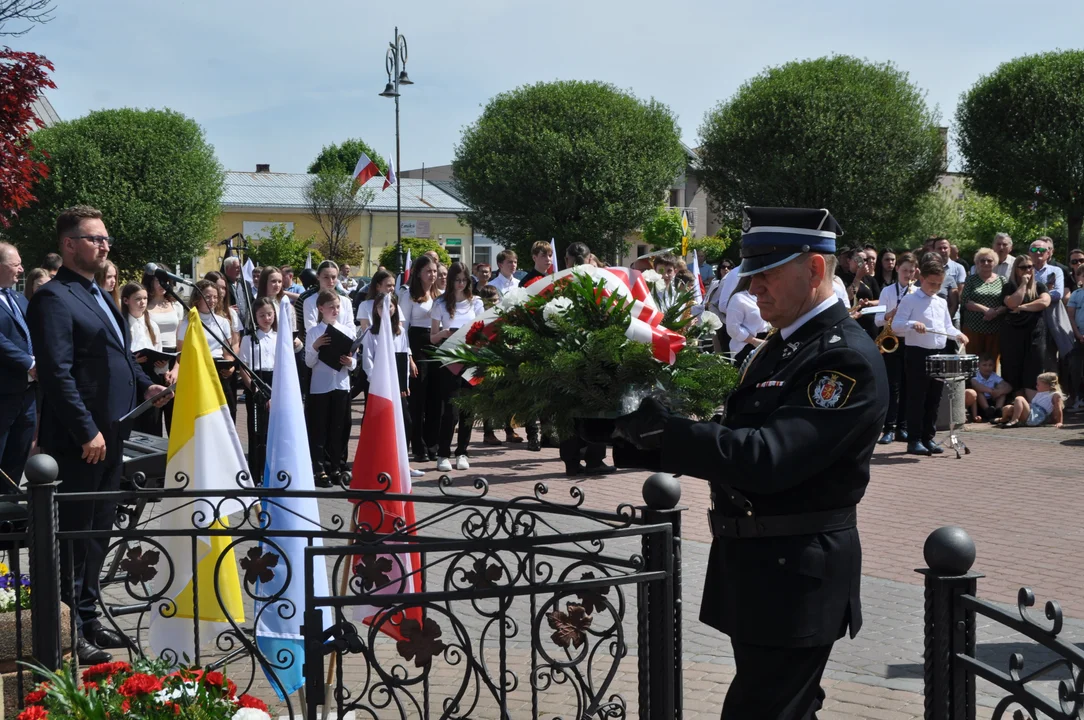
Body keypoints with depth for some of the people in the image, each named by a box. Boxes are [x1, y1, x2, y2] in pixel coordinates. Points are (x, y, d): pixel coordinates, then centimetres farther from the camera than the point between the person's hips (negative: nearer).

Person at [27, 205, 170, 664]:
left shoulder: (98, 295, 17)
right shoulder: (54, 298, -13)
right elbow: (57, 373, -20)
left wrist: (145, 386, 7)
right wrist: (87, 431, -22)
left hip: (109, 434, 9)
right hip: (79, 441, -9)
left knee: (99, 530, 16)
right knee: (74, 534, -1)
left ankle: (88, 620, 28)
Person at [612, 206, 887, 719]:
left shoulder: (848, 359, -17)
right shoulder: (782, 347, 13)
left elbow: (765, 459, -28)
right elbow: (733, 445, 12)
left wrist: (655, 424, -28)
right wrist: (631, 438, -1)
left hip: (796, 579, -9)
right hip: (756, 570, 9)